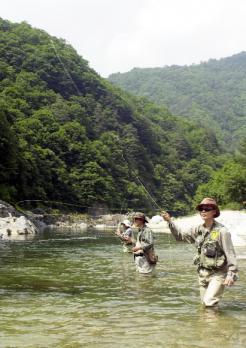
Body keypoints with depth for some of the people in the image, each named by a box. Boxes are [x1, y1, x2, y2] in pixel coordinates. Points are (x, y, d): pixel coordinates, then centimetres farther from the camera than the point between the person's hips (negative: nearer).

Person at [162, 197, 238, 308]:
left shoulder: (222, 231, -16)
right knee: (204, 304, 15)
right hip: (203, 273, 7)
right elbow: (180, 235, 13)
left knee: (209, 303, -16)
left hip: (217, 274, -7)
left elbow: (230, 254, -16)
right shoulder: (198, 230, 3)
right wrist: (169, 221, 2)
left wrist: (231, 274, -19)